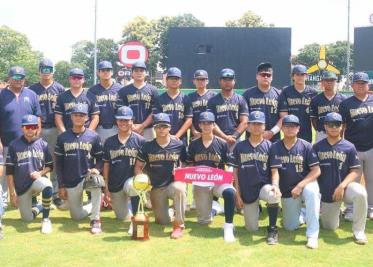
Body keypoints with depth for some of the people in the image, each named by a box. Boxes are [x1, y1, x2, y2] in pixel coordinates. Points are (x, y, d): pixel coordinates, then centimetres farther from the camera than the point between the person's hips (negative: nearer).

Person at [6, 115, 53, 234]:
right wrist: (12, 193, -6)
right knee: (27, 218, 1)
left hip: (37, 179, -1)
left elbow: (50, 166, 8)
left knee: (47, 185, -37)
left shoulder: (43, 144, 0)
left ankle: (46, 218, -17)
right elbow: (9, 171, -2)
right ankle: (40, 207, 36)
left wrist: (41, 173, -14)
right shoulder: (14, 145, -3)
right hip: (21, 186, 1)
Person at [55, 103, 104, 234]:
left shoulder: (93, 136, -1)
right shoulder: (62, 137, 2)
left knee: (96, 180, -38)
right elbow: (58, 163, 5)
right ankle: (97, 205, 35)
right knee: (77, 216, 4)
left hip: (87, 177, -2)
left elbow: (100, 158, 4)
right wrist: (61, 186, 1)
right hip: (70, 182, 2)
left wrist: (96, 169, -19)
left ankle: (95, 220, -25)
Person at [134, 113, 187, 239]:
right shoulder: (147, 146, 0)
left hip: (174, 183, -2)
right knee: (163, 221, 0)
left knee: (180, 189, -39)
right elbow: (138, 167, 5)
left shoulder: (179, 145, -2)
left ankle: (178, 225, -24)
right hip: (156, 187, 2)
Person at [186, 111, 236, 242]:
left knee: (230, 192, -38)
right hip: (200, 183, 2)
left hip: (218, 181, -1)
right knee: (203, 221, 2)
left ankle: (228, 227, -25)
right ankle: (212, 206, 36)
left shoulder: (222, 144, 2)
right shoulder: (194, 144, 6)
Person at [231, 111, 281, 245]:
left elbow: (274, 171, -2)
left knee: (274, 195, -38)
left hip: (264, 185, -1)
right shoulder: (239, 147, 3)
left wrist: (275, 185, -23)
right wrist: (238, 195, -1)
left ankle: (272, 229, -15)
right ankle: (255, 208, 35)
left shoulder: (269, 146, 1)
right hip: (246, 190, 1)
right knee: (252, 228, 1)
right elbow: (235, 171, 5)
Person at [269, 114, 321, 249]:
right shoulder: (275, 147, -2)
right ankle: (299, 213, 36)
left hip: (306, 184, -2)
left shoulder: (306, 146, -7)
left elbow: (316, 171, -11)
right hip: (287, 191, 2)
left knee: (311, 191, -38)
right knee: (290, 227, 0)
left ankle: (312, 235, -30)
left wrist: (300, 186, -22)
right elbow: (274, 171, -8)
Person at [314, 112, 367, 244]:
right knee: (329, 227, 5)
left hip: (344, 187, -2)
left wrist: (342, 186, -20)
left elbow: (356, 171, -6)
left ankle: (359, 231, -17)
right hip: (325, 192, 2)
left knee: (360, 193, -36)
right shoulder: (317, 147, 0)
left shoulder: (349, 147, -4)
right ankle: (336, 211, 40)